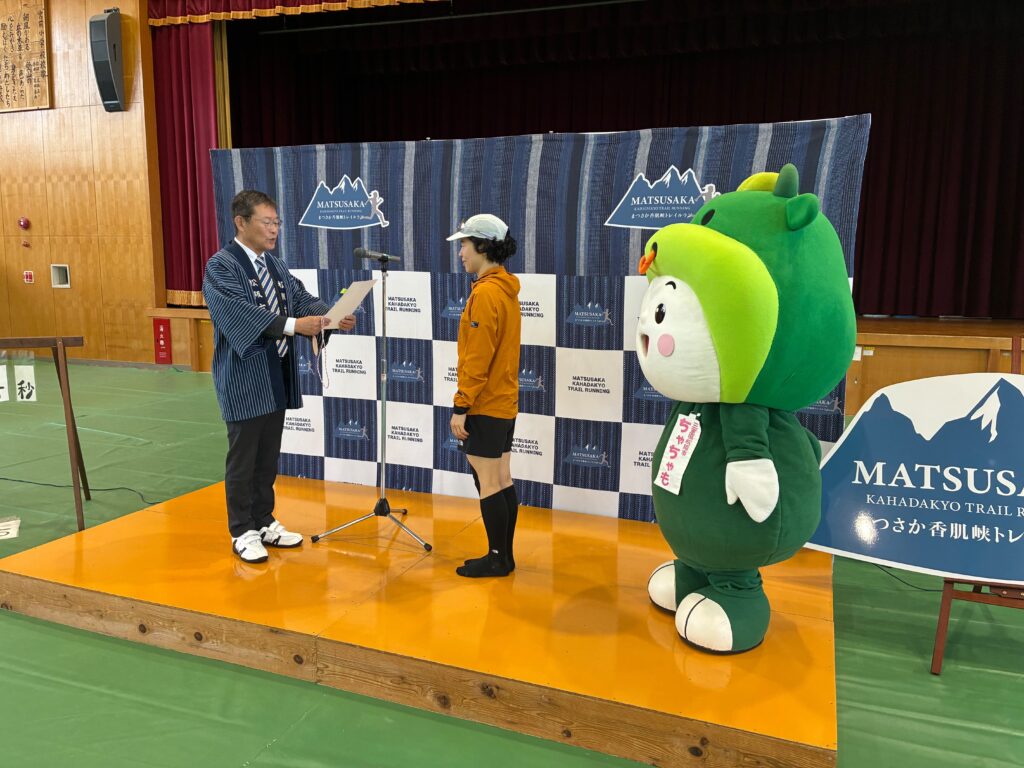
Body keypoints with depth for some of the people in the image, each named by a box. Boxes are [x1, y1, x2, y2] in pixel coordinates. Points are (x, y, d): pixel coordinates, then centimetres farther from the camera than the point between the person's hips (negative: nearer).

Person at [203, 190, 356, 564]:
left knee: (268, 456, 16)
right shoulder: (221, 265, -12)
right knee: (243, 458, 4)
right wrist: (293, 325, -34)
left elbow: (302, 298, 4)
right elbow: (240, 312, -26)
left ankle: (264, 522, 29)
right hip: (245, 378, -7)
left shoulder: (275, 265, 12)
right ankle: (242, 532, 17)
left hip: (276, 376, 7)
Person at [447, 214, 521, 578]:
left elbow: (477, 358, -20)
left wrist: (461, 406, -17)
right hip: (504, 402, 9)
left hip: (484, 406, -9)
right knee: (502, 481, 12)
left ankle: (497, 559, 9)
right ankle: (505, 555, 21)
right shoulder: (507, 289, 13)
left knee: (488, 484, -1)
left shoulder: (485, 293, -16)